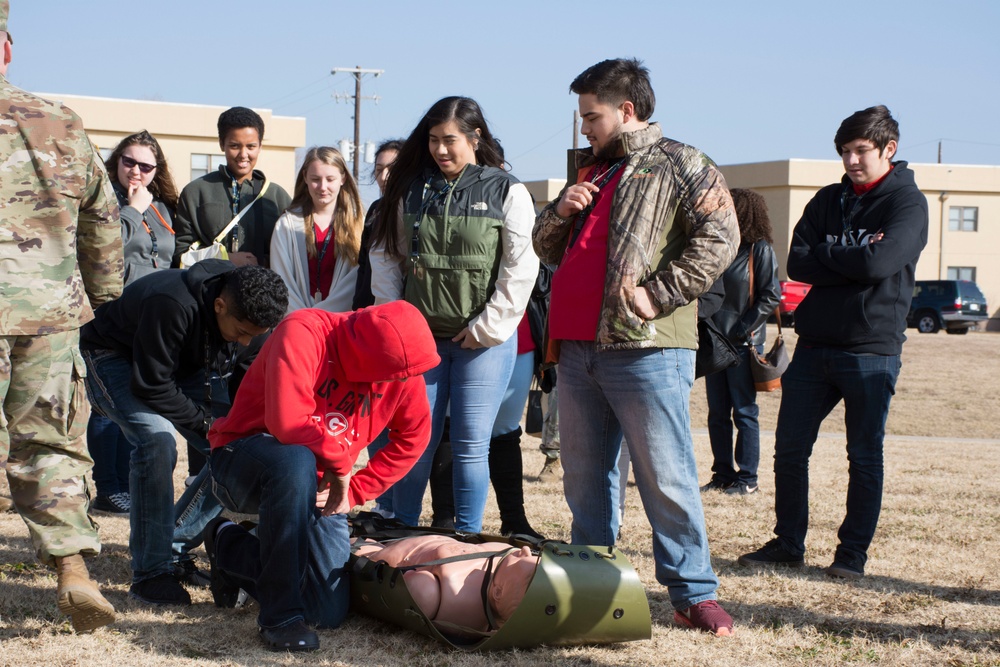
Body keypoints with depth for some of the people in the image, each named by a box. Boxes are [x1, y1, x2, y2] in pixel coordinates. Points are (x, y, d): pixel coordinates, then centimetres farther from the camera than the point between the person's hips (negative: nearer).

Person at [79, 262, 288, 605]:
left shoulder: (249, 314, -19)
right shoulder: (170, 307, -39)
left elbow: (242, 372, -2)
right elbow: (151, 386, -32)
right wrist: (207, 423, -26)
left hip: (183, 365, 7)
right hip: (114, 358, -7)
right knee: (157, 438, -33)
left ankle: (176, 547, 4)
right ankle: (150, 571, -22)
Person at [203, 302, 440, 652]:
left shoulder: (400, 364, -8)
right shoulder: (303, 334, -25)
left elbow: (412, 437, 7)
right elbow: (288, 423, -33)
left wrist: (354, 490, -2)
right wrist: (340, 463, -17)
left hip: (315, 489, 6)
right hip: (244, 461, -6)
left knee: (329, 612, -6)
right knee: (296, 462, -43)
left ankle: (231, 549, 23)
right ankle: (281, 613, -29)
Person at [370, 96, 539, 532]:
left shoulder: (506, 192, -3)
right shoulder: (412, 190, 6)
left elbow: (521, 269, -6)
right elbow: (386, 256, 11)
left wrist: (486, 328, -9)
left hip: (484, 340, -3)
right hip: (420, 335, 3)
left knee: (470, 446, 0)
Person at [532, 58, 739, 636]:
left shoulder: (680, 165, -1)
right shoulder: (592, 170, 23)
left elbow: (719, 237, -14)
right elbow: (548, 248, 26)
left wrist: (659, 294, -18)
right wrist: (561, 212, 5)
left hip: (647, 350, -8)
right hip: (578, 347, 8)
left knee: (666, 477, -7)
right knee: (584, 476, 12)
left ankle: (694, 594, -1)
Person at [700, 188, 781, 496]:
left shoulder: (759, 249, -6)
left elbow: (770, 297, -10)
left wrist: (744, 329, -14)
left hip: (744, 344, -6)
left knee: (744, 413, -1)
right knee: (717, 413, 9)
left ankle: (747, 478, 6)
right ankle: (722, 474, 17)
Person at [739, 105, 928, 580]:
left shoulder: (907, 202, -3)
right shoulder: (828, 200, 13)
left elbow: (880, 262, -20)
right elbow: (798, 264, 0)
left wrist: (826, 253, -6)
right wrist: (853, 260, -10)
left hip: (872, 349, -5)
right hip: (814, 345, 5)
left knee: (865, 456, 3)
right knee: (789, 449, 6)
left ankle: (853, 553, 12)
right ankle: (788, 544, 17)